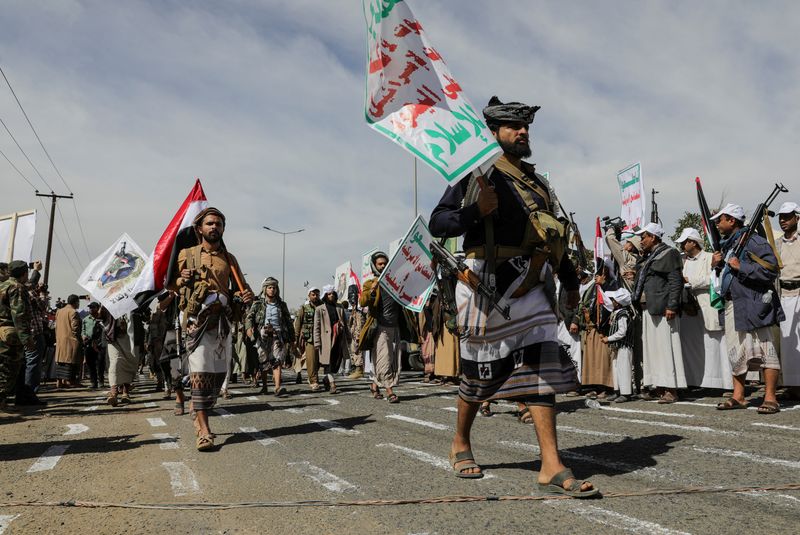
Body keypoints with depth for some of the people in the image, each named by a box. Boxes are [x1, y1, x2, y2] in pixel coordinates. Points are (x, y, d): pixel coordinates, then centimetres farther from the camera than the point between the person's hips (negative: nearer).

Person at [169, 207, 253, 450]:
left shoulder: (229, 259, 16)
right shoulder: (187, 254, 9)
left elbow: (242, 288, 20)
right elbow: (170, 284, 14)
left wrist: (246, 296, -3)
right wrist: (182, 280, -8)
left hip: (223, 322, 4)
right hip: (197, 321, -4)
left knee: (218, 374, 7)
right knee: (201, 373, -10)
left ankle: (200, 418, 26)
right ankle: (204, 431, -10)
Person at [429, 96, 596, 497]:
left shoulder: (536, 181, 21)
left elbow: (555, 235, 28)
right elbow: (438, 224, -8)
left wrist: (570, 280, 27)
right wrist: (476, 211, -24)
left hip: (532, 286, 6)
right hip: (489, 283, -6)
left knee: (540, 364, -2)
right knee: (480, 371, 5)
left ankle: (552, 467, -1)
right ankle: (460, 444, 28)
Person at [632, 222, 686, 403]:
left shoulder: (668, 253, -5)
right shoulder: (647, 257, 21)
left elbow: (676, 281, -12)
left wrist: (671, 306, -19)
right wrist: (637, 304, 16)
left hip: (662, 309, -9)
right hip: (647, 309, 9)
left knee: (665, 347, -9)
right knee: (651, 348, 8)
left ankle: (671, 390, -7)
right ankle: (659, 387, 14)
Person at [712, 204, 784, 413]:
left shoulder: (753, 241, -10)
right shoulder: (727, 244, 17)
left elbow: (771, 269, -20)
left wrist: (741, 267, -20)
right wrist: (717, 265, 5)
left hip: (753, 305, -9)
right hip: (732, 305, 9)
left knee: (764, 350, -3)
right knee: (735, 352, 12)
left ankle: (770, 398, 3)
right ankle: (738, 396, 19)